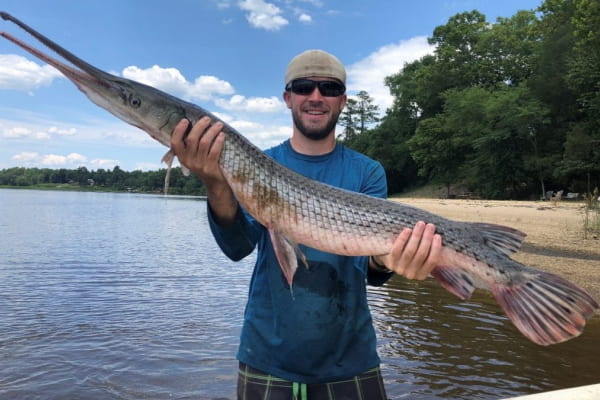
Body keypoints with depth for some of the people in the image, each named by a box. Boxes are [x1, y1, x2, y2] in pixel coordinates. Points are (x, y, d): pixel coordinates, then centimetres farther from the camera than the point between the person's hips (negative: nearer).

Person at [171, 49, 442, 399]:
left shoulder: (368, 172, -3)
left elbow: (370, 266, -13)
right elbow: (239, 246, -16)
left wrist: (385, 260, -36)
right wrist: (217, 185, -35)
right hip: (268, 359, 0)